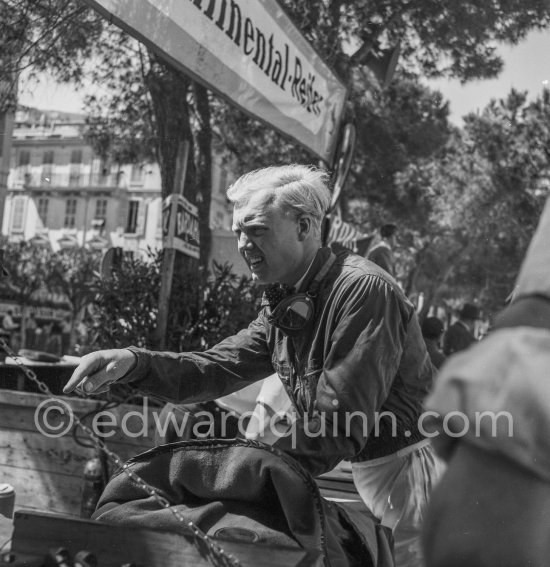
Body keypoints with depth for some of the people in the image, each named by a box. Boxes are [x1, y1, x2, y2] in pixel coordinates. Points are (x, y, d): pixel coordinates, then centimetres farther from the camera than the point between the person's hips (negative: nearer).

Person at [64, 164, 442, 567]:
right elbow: (219, 367, -2)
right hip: (370, 469, 8)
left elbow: (339, 426, -25)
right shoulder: (284, 306, 7)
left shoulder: (363, 289, -22)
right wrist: (134, 363, -18)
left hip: (409, 467, -8)